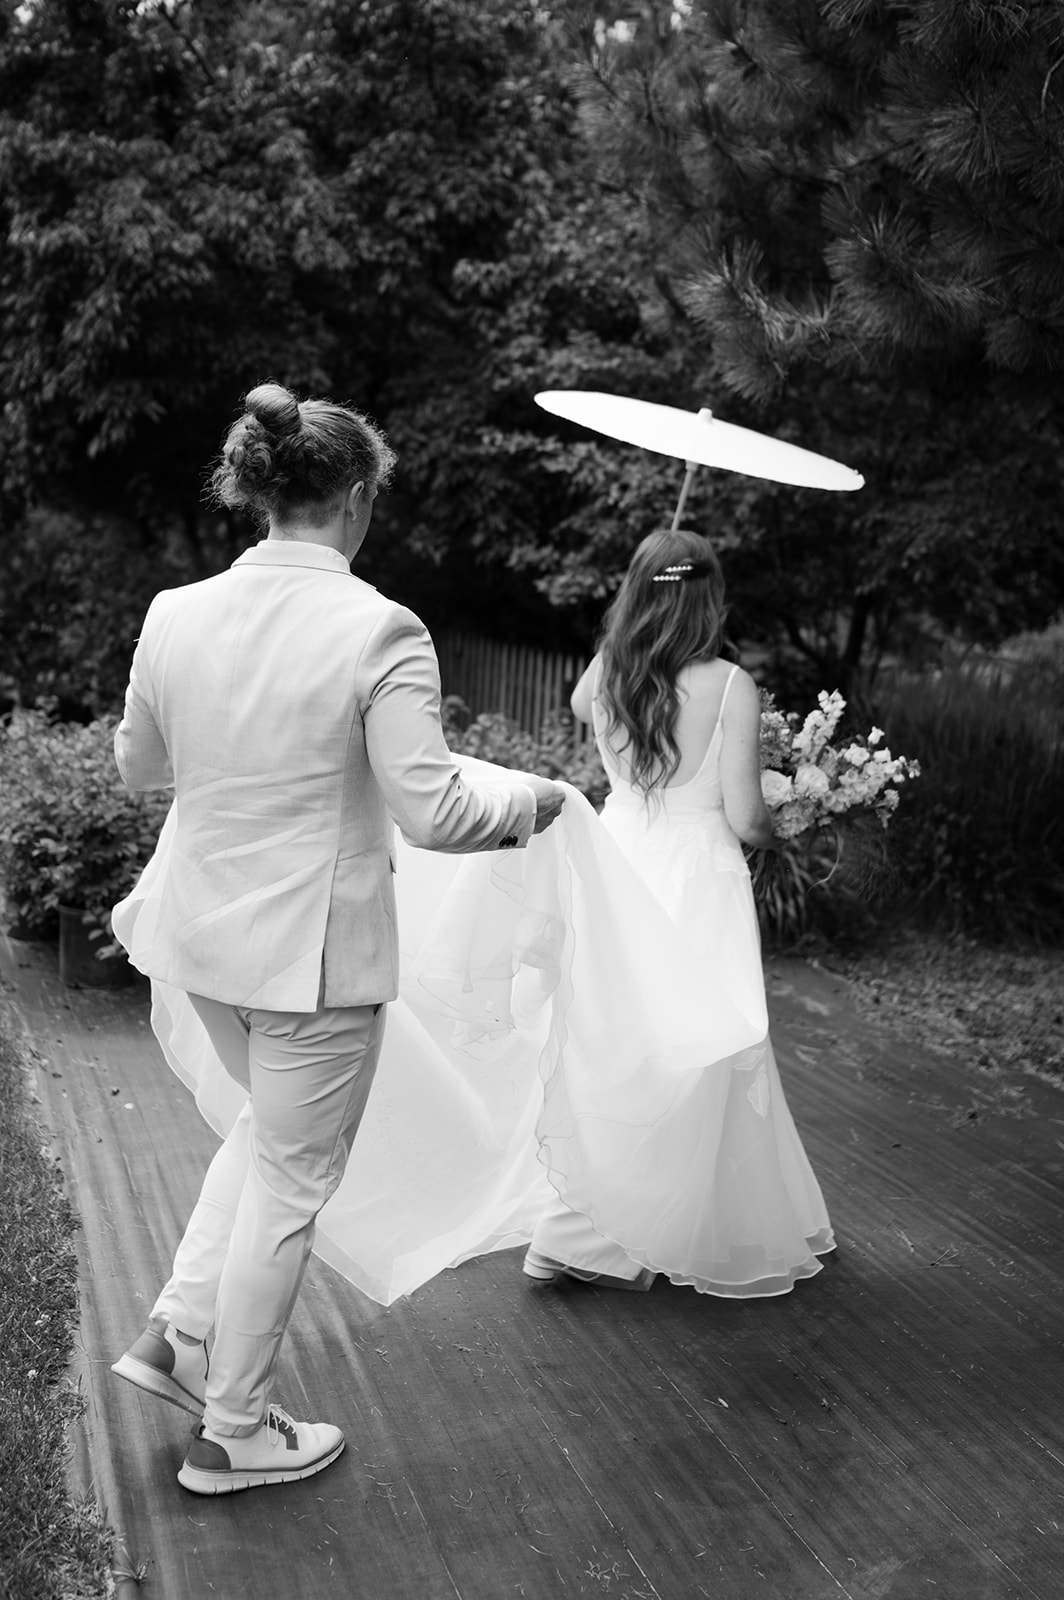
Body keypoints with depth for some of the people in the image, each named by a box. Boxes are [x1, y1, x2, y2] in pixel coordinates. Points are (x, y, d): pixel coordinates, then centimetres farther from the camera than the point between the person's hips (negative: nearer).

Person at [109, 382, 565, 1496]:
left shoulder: (175, 613, -3)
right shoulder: (380, 632, -19)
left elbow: (135, 765, 11)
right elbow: (432, 813, -19)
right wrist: (532, 799, -1)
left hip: (200, 939, 6)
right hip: (313, 948, -6)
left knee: (271, 1125, 31)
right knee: (290, 1182, 13)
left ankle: (177, 1332, 30)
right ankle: (232, 1434, 28)